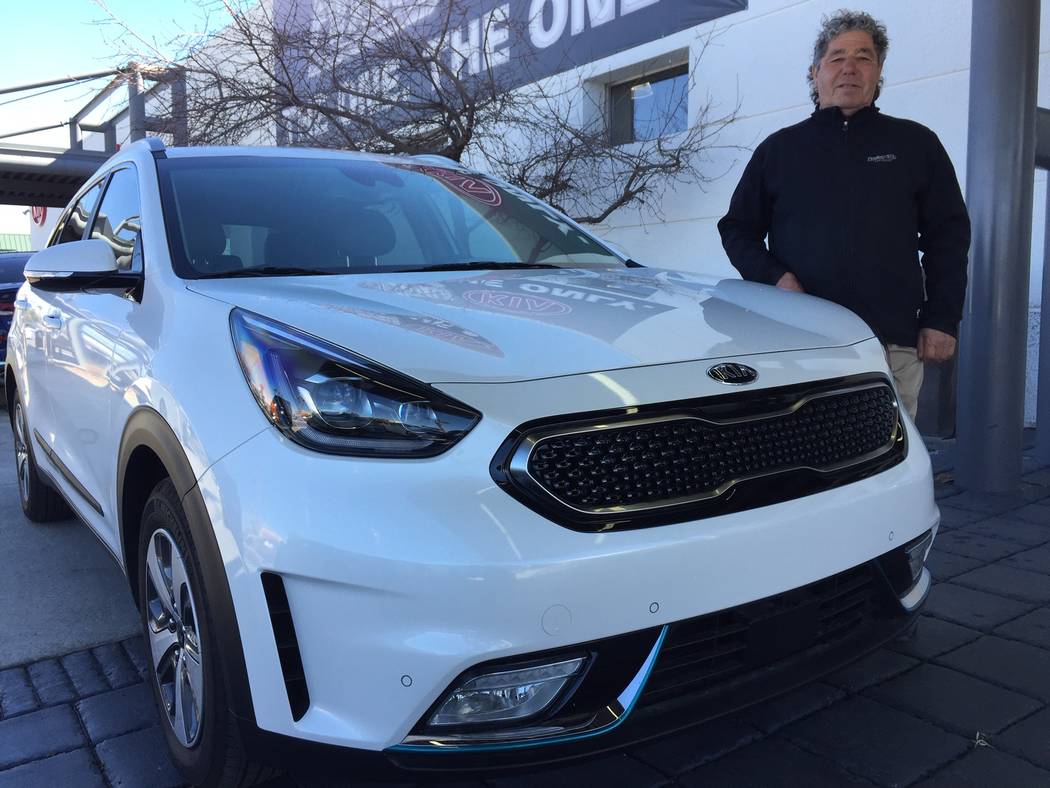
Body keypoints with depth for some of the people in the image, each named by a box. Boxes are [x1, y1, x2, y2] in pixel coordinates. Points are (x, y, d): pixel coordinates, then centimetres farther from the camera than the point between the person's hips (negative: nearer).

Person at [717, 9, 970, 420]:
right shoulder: (778, 148, 13)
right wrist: (773, 276, -4)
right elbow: (737, 228, 15)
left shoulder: (915, 144, 12)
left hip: (893, 345, 0)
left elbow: (948, 237, 11)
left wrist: (942, 320, 3)